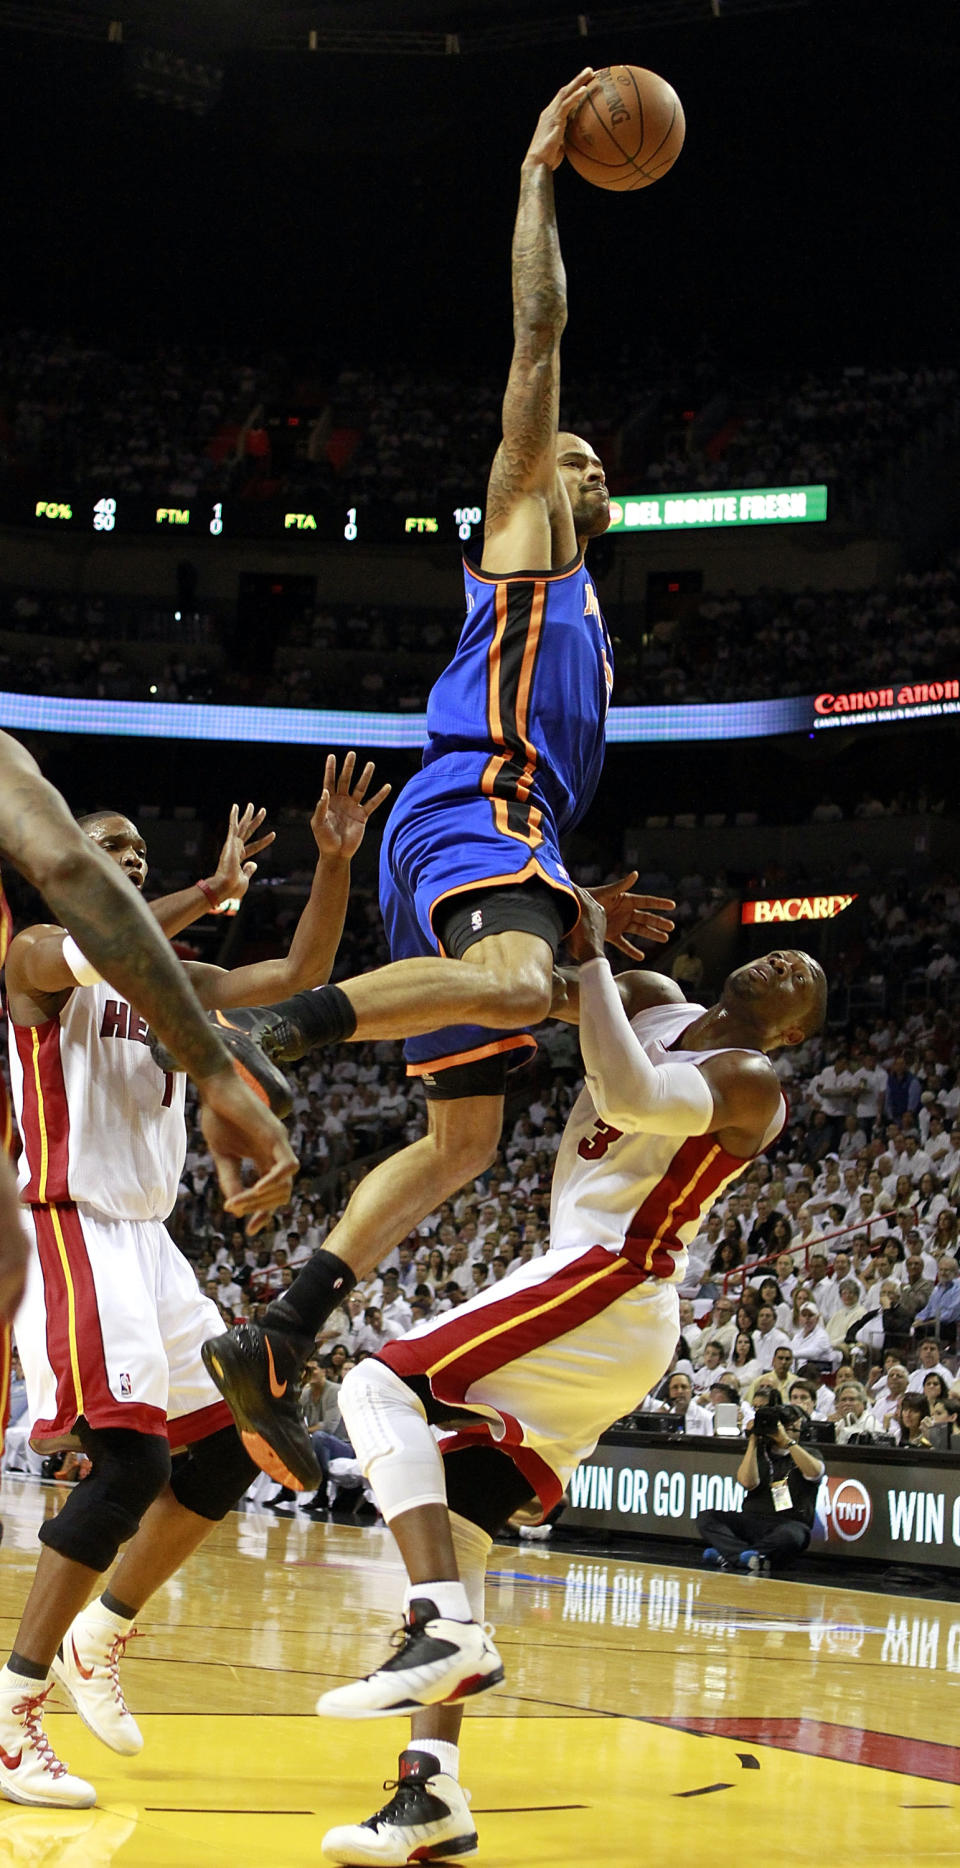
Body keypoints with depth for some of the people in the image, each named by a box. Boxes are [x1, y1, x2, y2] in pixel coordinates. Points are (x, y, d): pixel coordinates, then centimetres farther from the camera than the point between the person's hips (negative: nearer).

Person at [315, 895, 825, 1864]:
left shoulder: (751, 1081, -7)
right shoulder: (656, 1003, 18)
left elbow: (629, 1096, -26)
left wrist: (592, 956, -18)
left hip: (604, 1283, -9)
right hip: (612, 1344, 9)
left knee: (380, 1386, -20)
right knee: (445, 1522, 2)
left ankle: (446, 1626, -35)